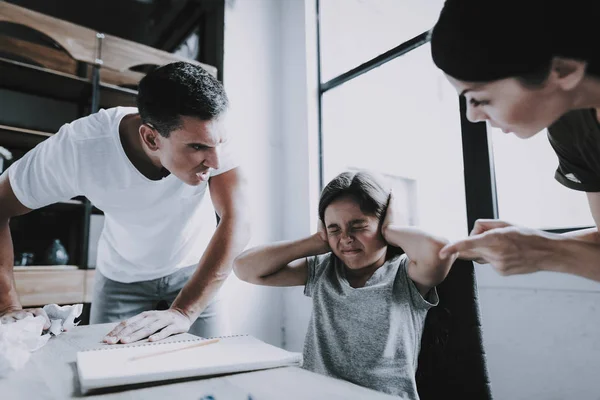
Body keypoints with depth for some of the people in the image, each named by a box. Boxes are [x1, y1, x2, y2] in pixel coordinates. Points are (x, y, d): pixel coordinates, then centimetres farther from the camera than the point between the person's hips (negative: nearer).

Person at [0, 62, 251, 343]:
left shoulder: (210, 133, -30)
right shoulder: (78, 148, -30)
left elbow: (236, 222, -36)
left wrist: (183, 311, -44)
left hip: (195, 270, 0)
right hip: (123, 279, 0)